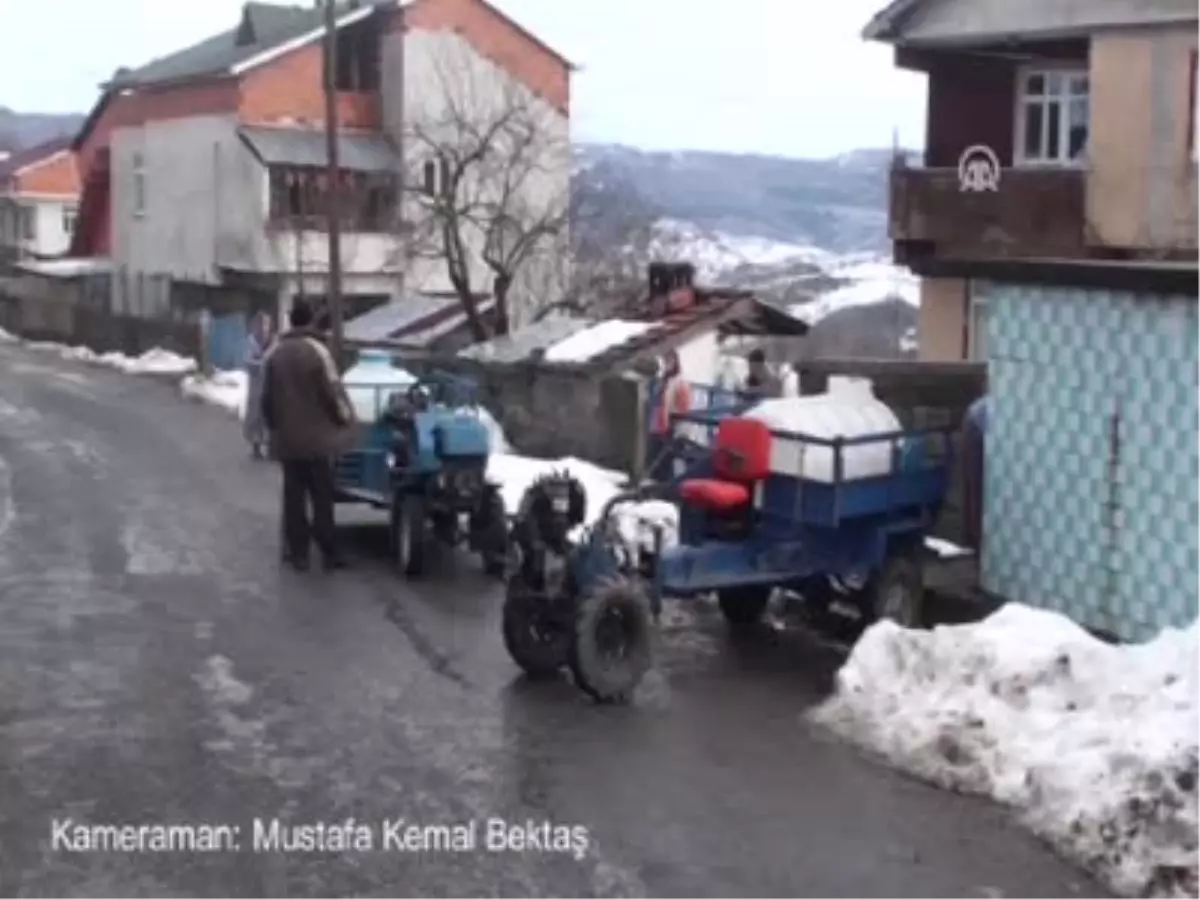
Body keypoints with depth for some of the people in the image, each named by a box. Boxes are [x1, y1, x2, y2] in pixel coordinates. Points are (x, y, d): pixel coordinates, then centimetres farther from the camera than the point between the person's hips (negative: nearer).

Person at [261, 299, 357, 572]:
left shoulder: (274, 353, 3)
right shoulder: (317, 350, -12)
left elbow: (266, 398, 9)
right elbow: (333, 392, -12)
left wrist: (274, 426, 22)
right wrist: (345, 418, 5)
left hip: (286, 438, 4)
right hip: (317, 436, -4)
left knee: (294, 496, 9)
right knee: (322, 497, 3)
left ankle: (298, 552, 10)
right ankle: (328, 552, 5)